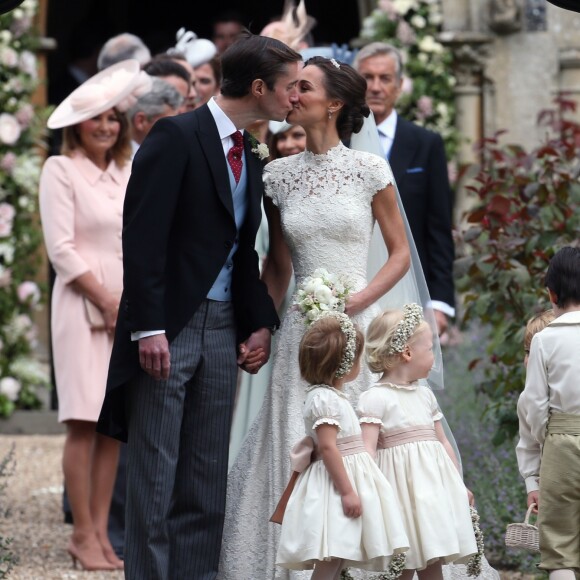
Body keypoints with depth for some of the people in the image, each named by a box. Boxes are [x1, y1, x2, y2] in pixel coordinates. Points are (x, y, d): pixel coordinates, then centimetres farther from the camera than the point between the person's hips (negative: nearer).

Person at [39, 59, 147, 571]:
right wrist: (107, 302, -10)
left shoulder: (128, 172, 16)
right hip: (83, 307, -5)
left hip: (130, 310, 6)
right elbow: (61, 249, -8)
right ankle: (83, 534, -5)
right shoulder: (61, 170, -1)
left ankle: (101, 531, 7)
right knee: (85, 423, -8)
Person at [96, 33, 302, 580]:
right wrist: (149, 327, -22)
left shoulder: (249, 158, 14)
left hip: (222, 327, 7)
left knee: (209, 474, 8)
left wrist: (260, 323, 5)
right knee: (155, 470, -2)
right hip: (169, 326, -7)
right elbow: (142, 236, -16)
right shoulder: (176, 136, -10)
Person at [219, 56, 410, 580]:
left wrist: (357, 300, -12)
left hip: (358, 325, -3)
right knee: (295, 448, 1)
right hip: (302, 330, 3)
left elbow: (400, 253, 2)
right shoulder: (279, 176, 7)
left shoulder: (370, 170, -2)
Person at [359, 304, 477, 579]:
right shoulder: (375, 398, -8)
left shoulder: (425, 395, 16)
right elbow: (367, 449, -16)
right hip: (402, 483, -7)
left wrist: (459, 484, 25)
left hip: (435, 483, 7)